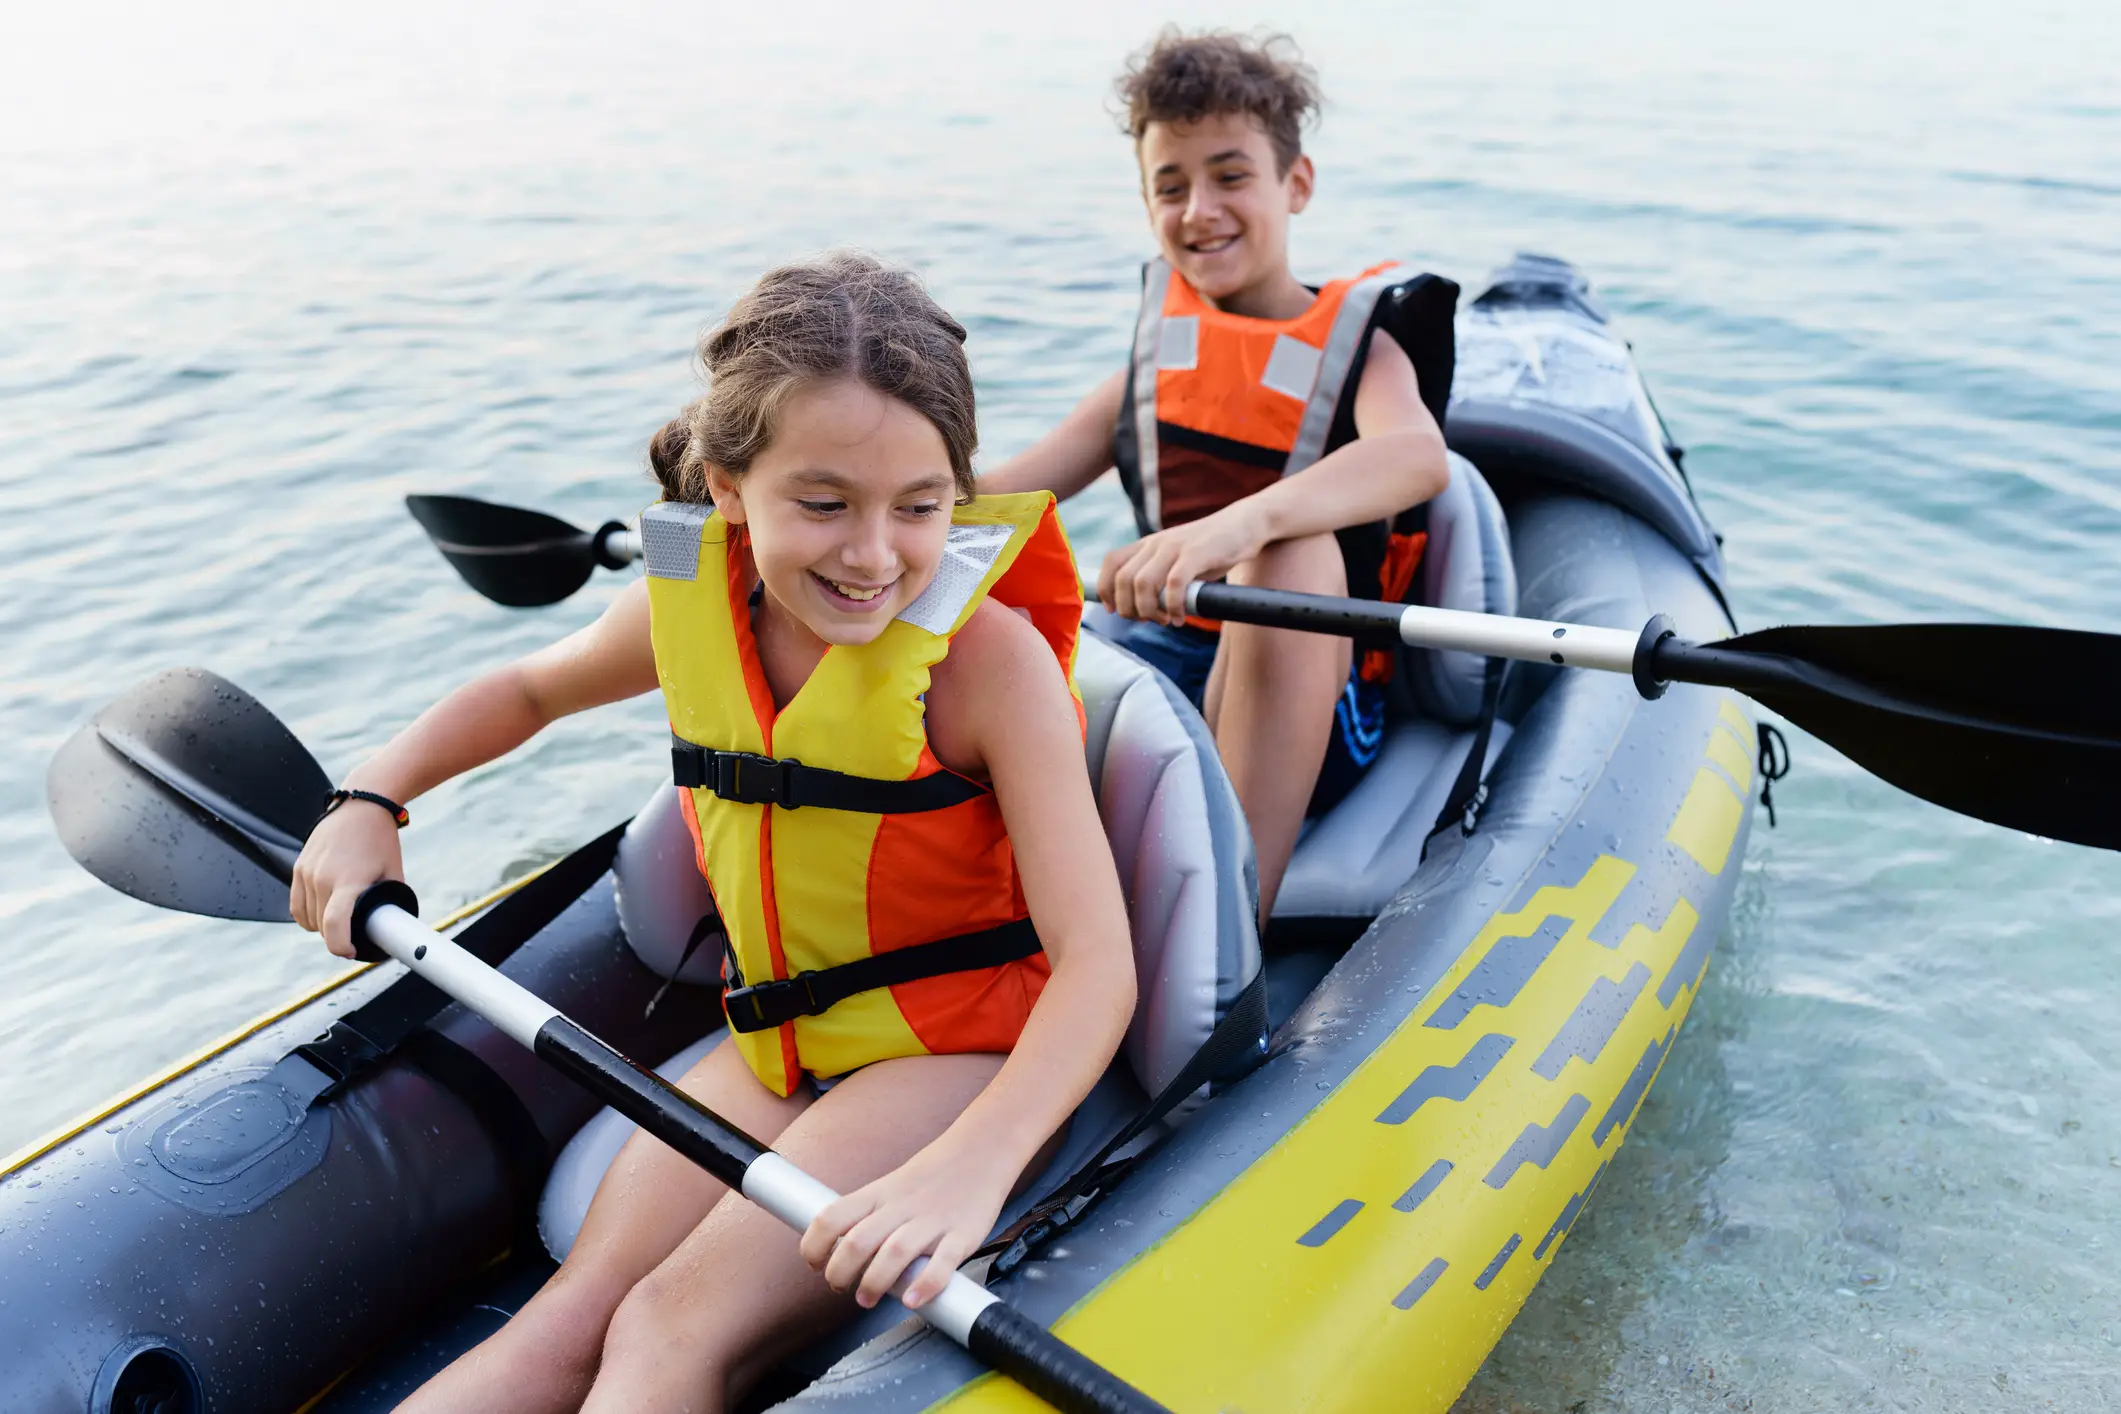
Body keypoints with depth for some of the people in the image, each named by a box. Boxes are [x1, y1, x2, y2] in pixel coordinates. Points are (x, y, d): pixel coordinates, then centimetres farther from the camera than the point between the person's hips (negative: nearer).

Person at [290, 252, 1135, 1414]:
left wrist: (969, 1166, -42)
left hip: (958, 1056, -5)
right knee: (568, 1321, -12)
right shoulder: (693, 606, -5)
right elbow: (530, 690, 19)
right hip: (774, 1045, 5)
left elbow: (1097, 961, -28)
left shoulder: (990, 657, -22)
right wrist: (369, 802, 6)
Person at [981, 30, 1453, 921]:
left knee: (1292, 554, -36)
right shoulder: (1158, 349, 15)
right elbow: (1009, 491, 8)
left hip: (1300, 714, -3)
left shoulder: (1353, 342, 1)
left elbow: (1419, 457, -25)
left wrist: (1240, 523, -44)